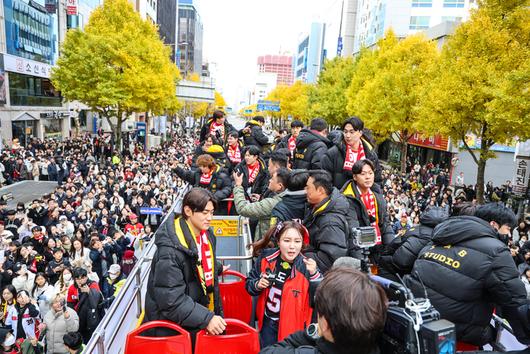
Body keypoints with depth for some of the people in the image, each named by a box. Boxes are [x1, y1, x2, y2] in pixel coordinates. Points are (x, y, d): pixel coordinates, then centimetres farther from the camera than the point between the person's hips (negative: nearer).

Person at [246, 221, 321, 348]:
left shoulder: (305, 267, -19)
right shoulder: (266, 258, -11)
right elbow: (249, 282, 4)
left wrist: (314, 275, -38)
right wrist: (257, 285, -17)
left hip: (292, 326, -3)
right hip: (268, 323, 3)